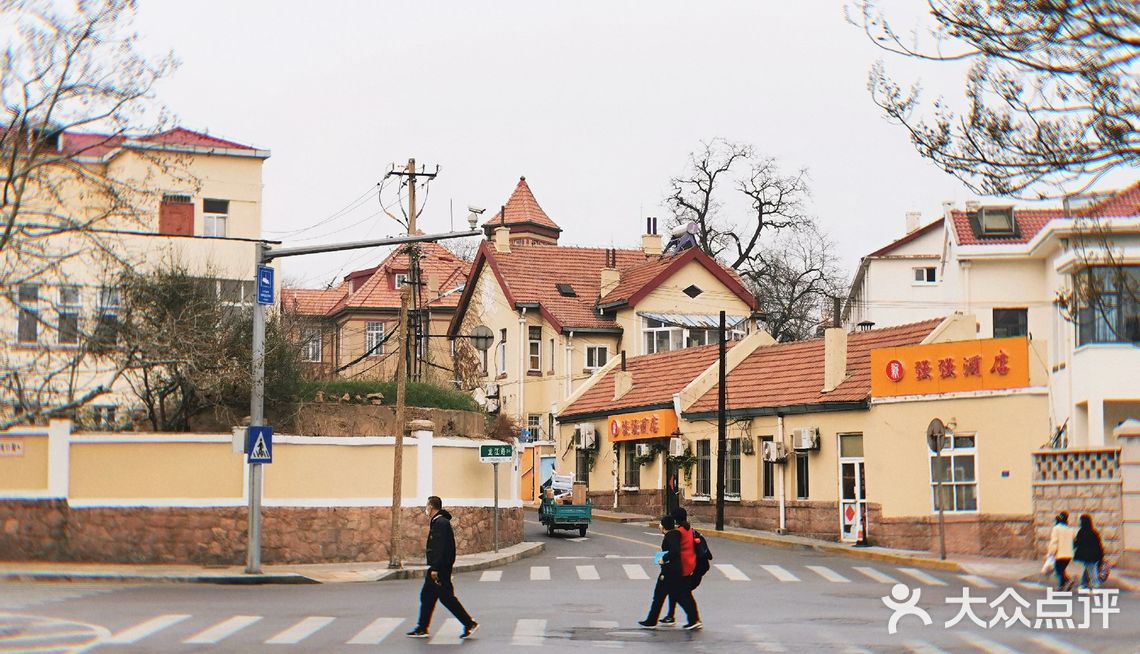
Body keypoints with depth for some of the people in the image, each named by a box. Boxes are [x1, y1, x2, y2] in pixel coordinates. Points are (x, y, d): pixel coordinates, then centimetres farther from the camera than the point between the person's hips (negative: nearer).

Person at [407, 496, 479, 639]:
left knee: (446, 597, -6)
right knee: (426, 596, 11)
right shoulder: (436, 522, 15)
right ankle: (421, 629, 16)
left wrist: (435, 568, -25)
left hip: (441, 568, -10)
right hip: (437, 567, 10)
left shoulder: (441, 523, -18)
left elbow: (439, 548, -24)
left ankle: (469, 623, -1)